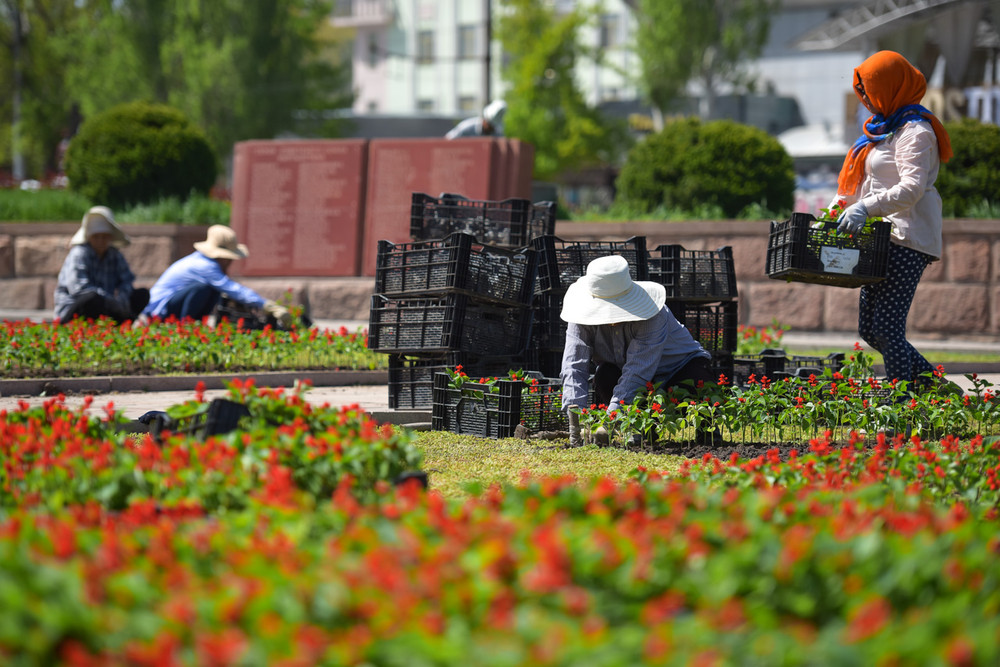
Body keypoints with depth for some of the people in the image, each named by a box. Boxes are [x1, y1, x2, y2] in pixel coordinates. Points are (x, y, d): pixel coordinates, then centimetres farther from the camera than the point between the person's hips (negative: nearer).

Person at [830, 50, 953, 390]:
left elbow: (912, 188, -23)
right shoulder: (884, 127, 21)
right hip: (884, 238, 10)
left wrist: (867, 208, -32)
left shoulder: (914, 132, -11)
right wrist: (842, 204, 14)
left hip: (907, 241, -10)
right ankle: (932, 384, 18)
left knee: (887, 327, -13)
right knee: (870, 329, 9)